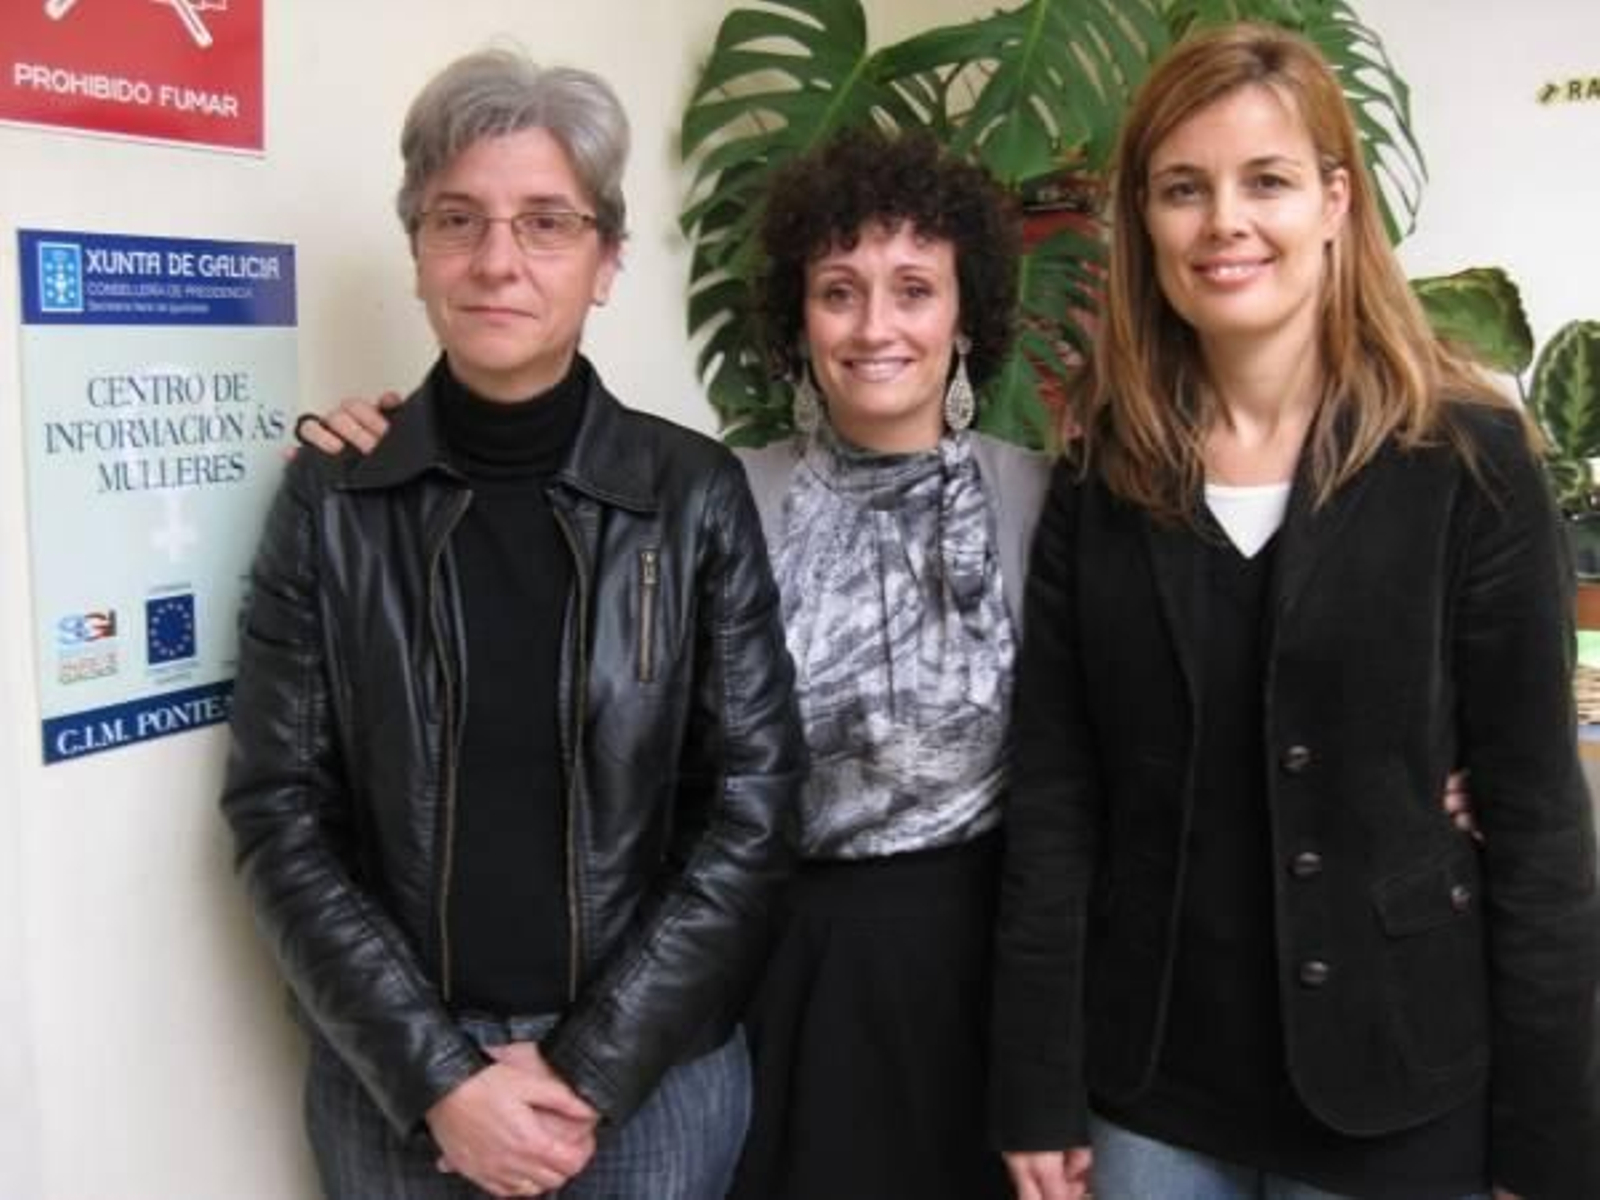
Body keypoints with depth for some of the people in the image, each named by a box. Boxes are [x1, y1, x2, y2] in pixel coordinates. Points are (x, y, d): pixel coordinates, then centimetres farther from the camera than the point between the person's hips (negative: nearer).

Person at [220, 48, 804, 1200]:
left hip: (655, 1071, 0)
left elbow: (755, 807, -7)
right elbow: (280, 812, -5)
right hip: (391, 1081, 1)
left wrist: (591, 1071, -11)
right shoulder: (331, 497, -4)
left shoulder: (697, 493, -6)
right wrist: (437, 1074, -12)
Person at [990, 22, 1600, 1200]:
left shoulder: (1468, 458, -8)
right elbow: (1051, 800, -2)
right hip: (1147, 1078, 2)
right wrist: (1038, 1091, -4)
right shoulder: (1100, 478, -1)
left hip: (1395, 1080, -2)